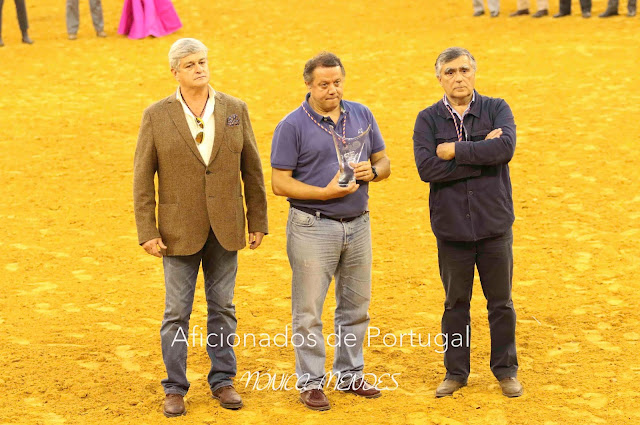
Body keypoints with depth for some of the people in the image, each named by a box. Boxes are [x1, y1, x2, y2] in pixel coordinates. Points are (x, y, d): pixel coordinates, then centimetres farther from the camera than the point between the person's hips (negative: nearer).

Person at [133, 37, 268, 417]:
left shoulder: (235, 109, 0)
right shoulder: (157, 115, -5)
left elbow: (252, 168, 5)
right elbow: (143, 178, -4)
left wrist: (257, 222, 4)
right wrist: (147, 232, -9)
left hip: (225, 228, 2)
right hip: (179, 229, -2)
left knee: (223, 306, 10)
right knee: (177, 311, 4)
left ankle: (222, 380, 23)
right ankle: (175, 388, 16)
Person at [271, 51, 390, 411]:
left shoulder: (362, 115, 7)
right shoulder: (293, 126, -7)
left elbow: (384, 162, 14)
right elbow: (280, 182, -10)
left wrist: (372, 171, -10)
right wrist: (325, 193, -20)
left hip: (357, 224, 5)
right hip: (313, 228, -5)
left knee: (356, 305, 13)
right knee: (309, 310, 0)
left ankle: (349, 374, 27)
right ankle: (311, 382, 11)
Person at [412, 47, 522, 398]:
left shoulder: (496, 109, 0)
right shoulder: (428, 119, 0)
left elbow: (505, 148, -20)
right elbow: (427, 168, -16)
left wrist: (454, 150, -18)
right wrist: (481, 153, -17)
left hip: (494, 224, 0)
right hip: (452, 227, 0)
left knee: (501, 303, 10)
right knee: (455, 303, 11)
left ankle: (506, 370, 25)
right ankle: (456, 372, 24)